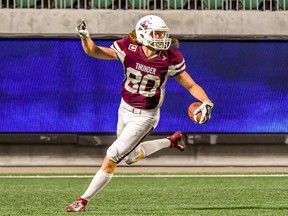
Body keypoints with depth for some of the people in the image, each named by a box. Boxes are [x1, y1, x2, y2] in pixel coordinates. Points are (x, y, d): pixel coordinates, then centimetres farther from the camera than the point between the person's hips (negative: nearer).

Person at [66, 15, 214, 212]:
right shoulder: (129, 49, -14)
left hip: (145, 117, -5)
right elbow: (94, 51, -14)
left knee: (112, 157, -8)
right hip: (125, 109, 5)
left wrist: (206, 103, -30)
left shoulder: (169, 59, -18)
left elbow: (191, 86, -12)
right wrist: (85, 36, -35)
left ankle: (84, 200, 5)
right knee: (131, 157, 24)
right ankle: (171, 141, 43)